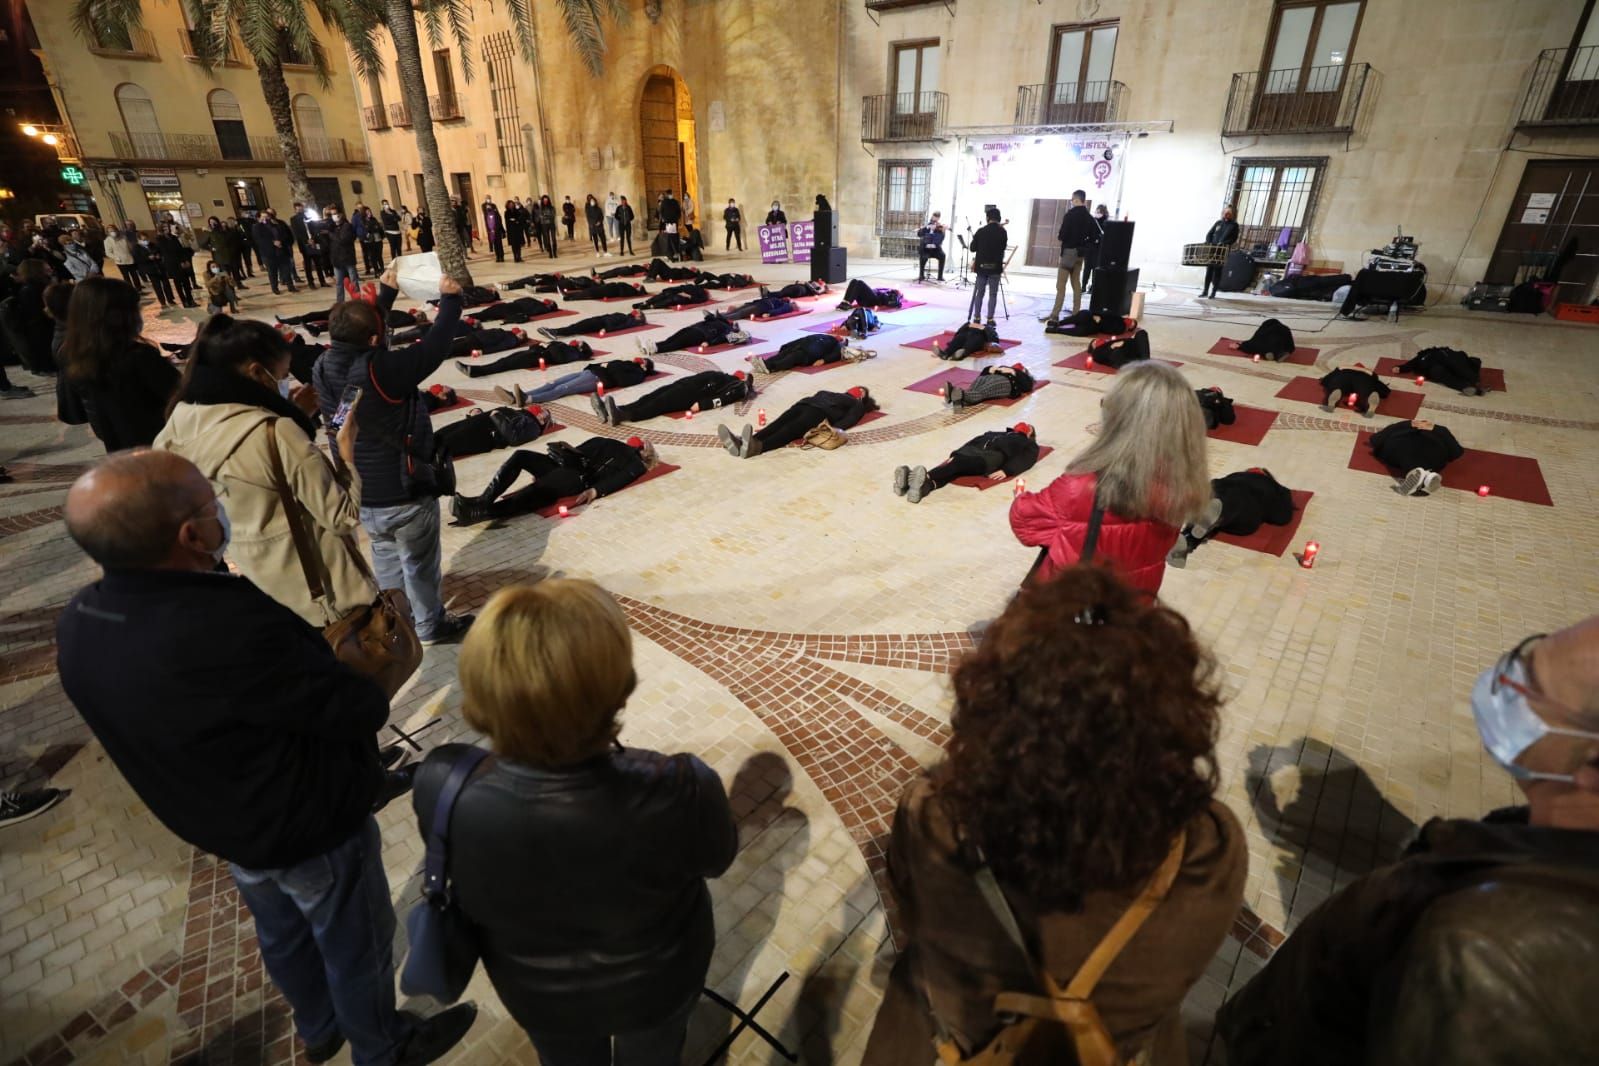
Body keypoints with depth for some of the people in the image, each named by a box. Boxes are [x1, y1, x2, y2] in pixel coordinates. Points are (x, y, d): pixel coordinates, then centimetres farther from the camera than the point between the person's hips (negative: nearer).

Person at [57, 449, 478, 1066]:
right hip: (310, 830, -7)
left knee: (283, 934, 31)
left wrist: (308, 649, -5)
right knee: (357, 945, 20)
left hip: (212, 823, 7)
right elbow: (363, 710, -29)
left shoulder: (78, 626, -13)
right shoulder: (232, 629, -40)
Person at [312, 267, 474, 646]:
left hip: (358, 493, 7)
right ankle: (430, 625, 31)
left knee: (386, 559, 26)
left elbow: (354, 333, 8)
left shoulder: (324, 368, -9)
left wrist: (386, 292, 15)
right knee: (420, 563, 13)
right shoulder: (382, 371, -31)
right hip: (404, 492, -7)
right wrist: (450, 299, -9)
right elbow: (435, 347, -23)